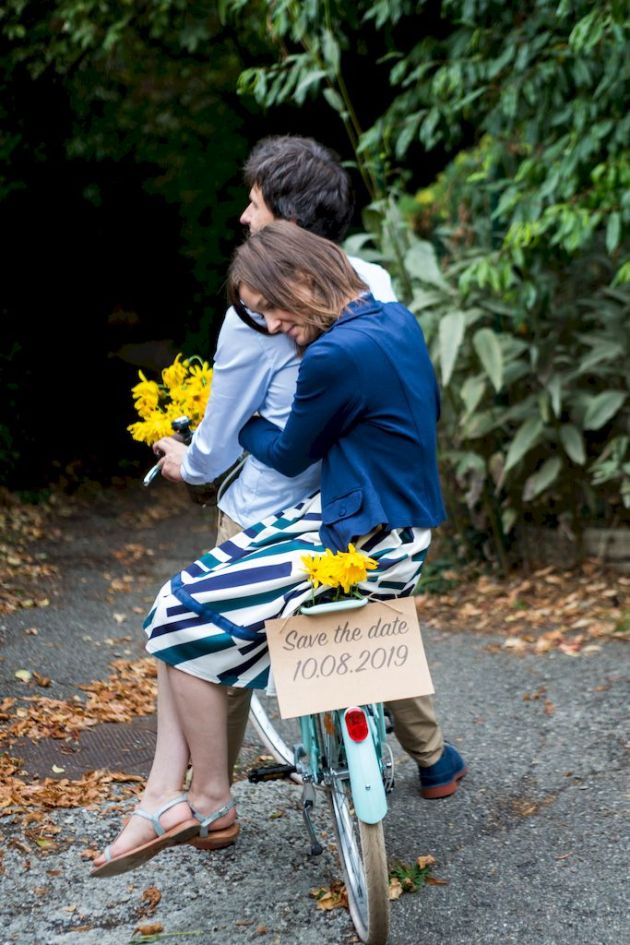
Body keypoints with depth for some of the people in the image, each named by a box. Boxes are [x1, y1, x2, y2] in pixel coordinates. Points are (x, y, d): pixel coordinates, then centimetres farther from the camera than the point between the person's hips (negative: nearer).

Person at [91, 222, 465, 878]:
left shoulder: (335, 355, -23)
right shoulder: (399, 319, 6)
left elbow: (289, 455, -7)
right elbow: (430, 408, 22)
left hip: (359, 549, -10)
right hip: (397, 525, 10)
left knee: (183, 616, -8)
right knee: (182, 599, 6)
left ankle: (209, 801, 7)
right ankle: (165, 793, 3)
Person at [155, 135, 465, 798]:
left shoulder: (256, 314, -19)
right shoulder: (377, 286, -4)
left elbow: (217, 444, -9)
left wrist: (187, 465, 14)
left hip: (264, 521, -6)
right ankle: (432, 760, 41)